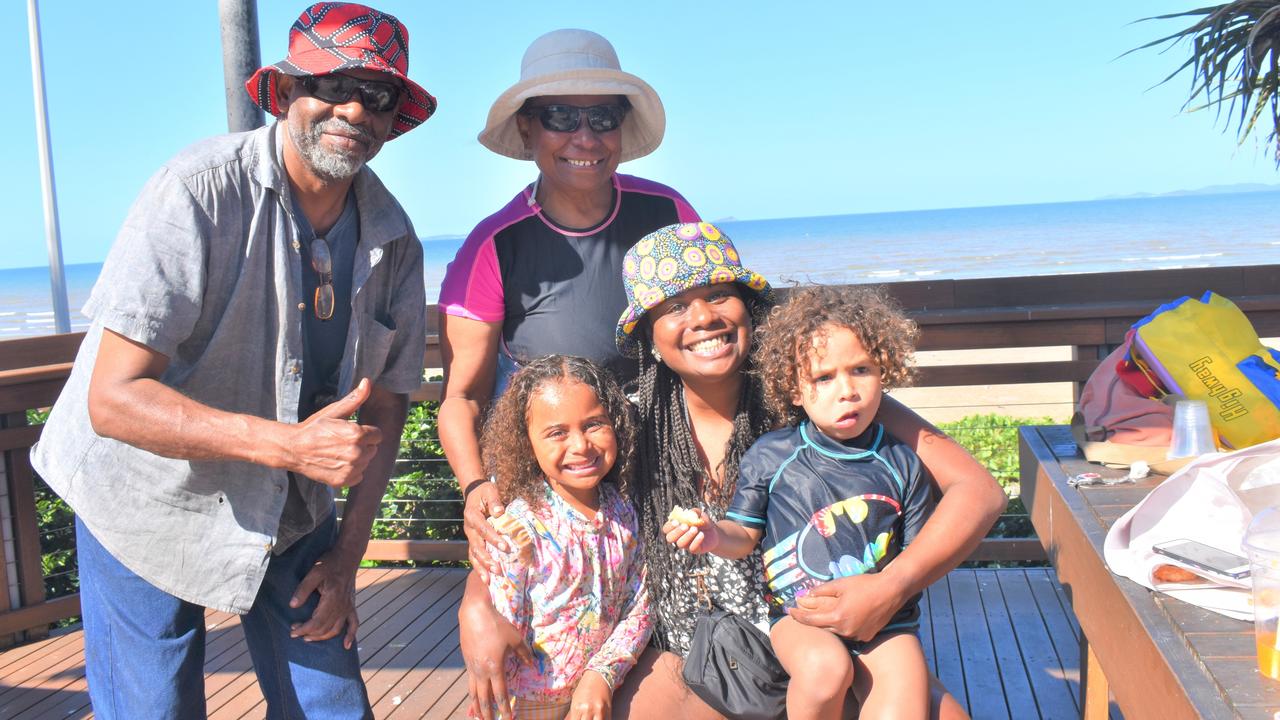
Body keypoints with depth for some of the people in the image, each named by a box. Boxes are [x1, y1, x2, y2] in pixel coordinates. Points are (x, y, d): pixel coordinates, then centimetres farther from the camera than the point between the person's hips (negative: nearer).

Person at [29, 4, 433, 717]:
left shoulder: (394, 242, -8)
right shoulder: (202, 189, -24)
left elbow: (383, 403, 2)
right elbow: (114, 398, -28)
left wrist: (347, 556, -1)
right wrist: (288, 444, -38)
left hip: (293, 511, 4)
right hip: (152, 505, -4)